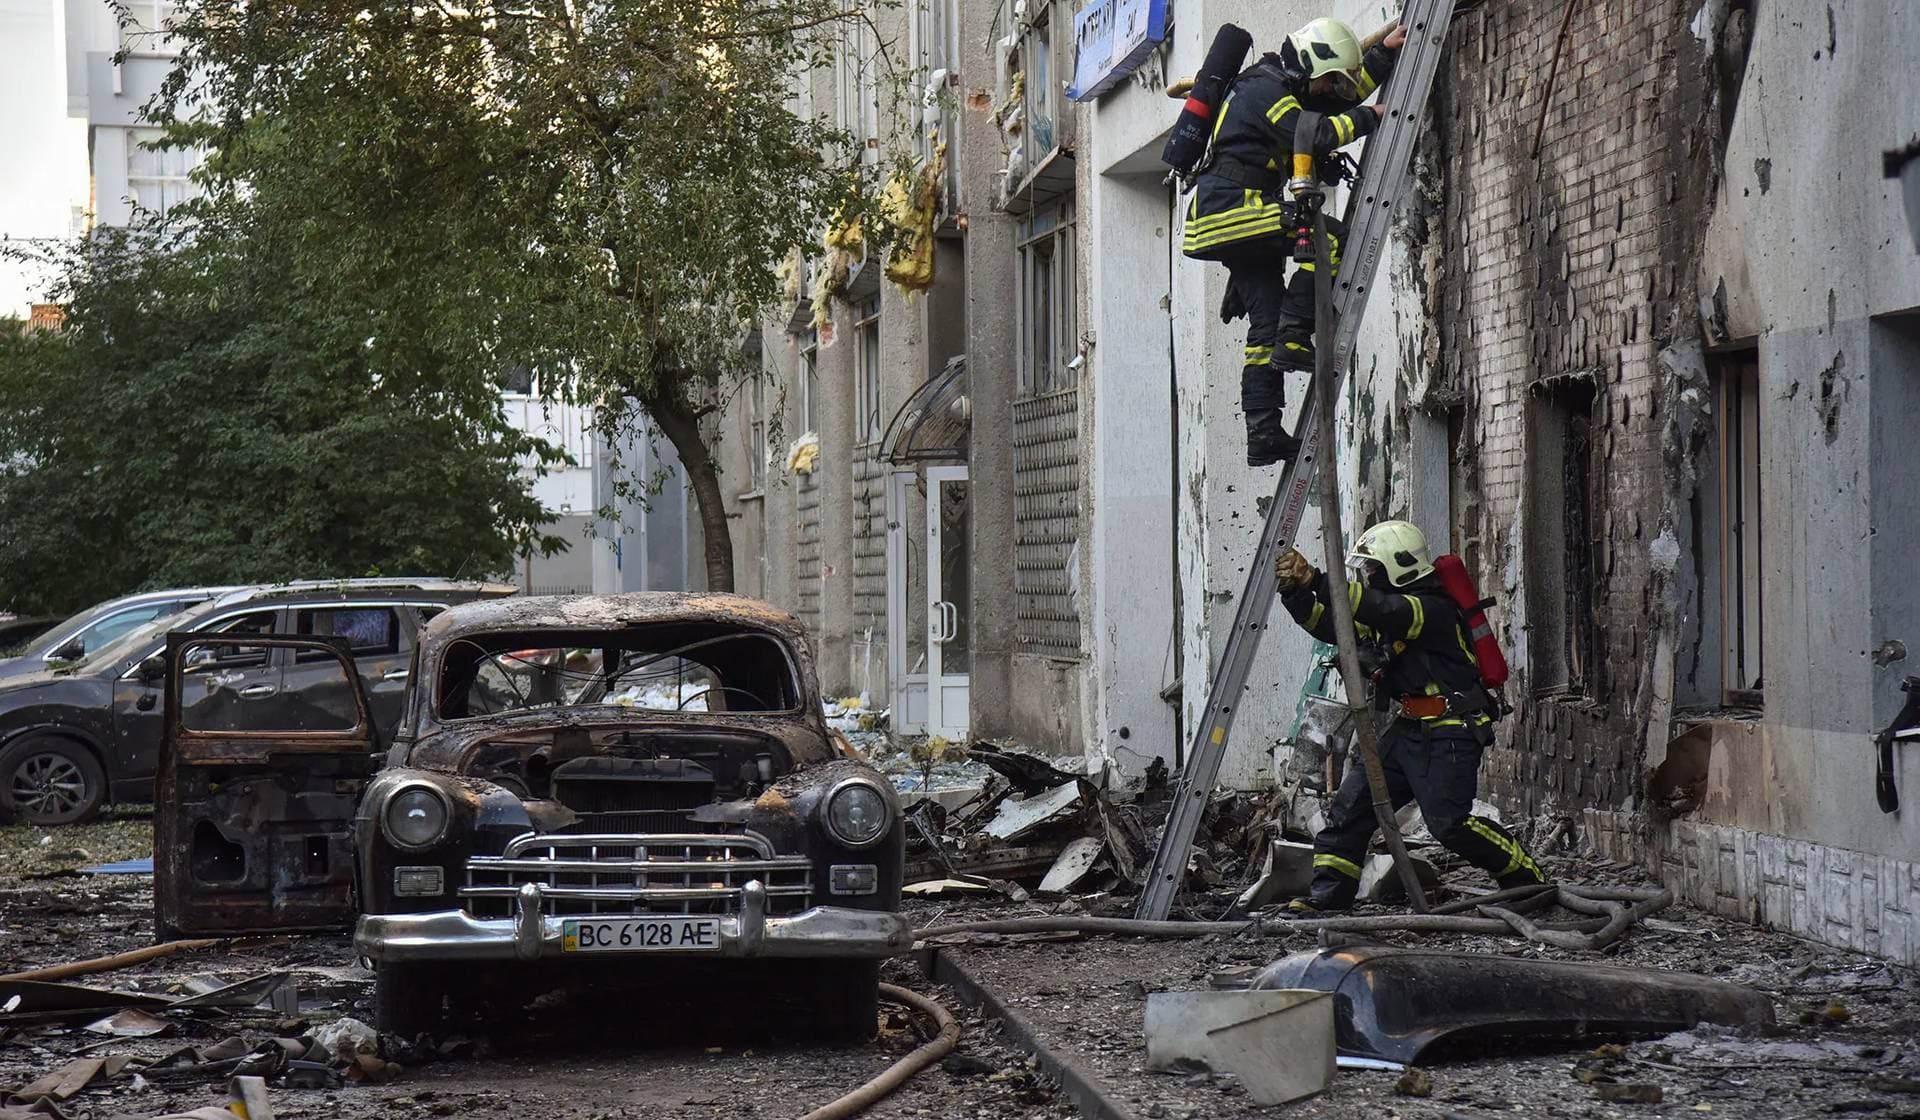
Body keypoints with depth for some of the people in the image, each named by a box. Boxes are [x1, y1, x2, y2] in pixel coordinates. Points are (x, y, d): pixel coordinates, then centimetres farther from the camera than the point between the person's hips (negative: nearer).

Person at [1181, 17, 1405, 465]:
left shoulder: (1282, 88, 23)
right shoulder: (1265, 88, -8)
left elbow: (1346, 94, 30)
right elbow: (1314, 135, -18)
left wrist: (1386, 53, 24)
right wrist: (1368, 118, -5)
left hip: (1231, 223, 10)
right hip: (1235, 207, -10)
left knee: (1266, 326, 5)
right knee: (1330, 238, -19)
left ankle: (1263, 437, 0)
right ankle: (1294, 340, -20)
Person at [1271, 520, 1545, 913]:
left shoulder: (1433, 610, -16)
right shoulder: (1388, 606, 13)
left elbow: (1379, 611, -32)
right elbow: (1329, 625, 9)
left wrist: (1317, 581, -34)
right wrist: (1295, 592, -8)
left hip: (1450, 732, -9)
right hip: (1409, 728, 9)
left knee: (1448, 821, -16)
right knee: (1352, 803, 1)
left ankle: (1526, 877, 0)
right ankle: (1327, 894, 3)